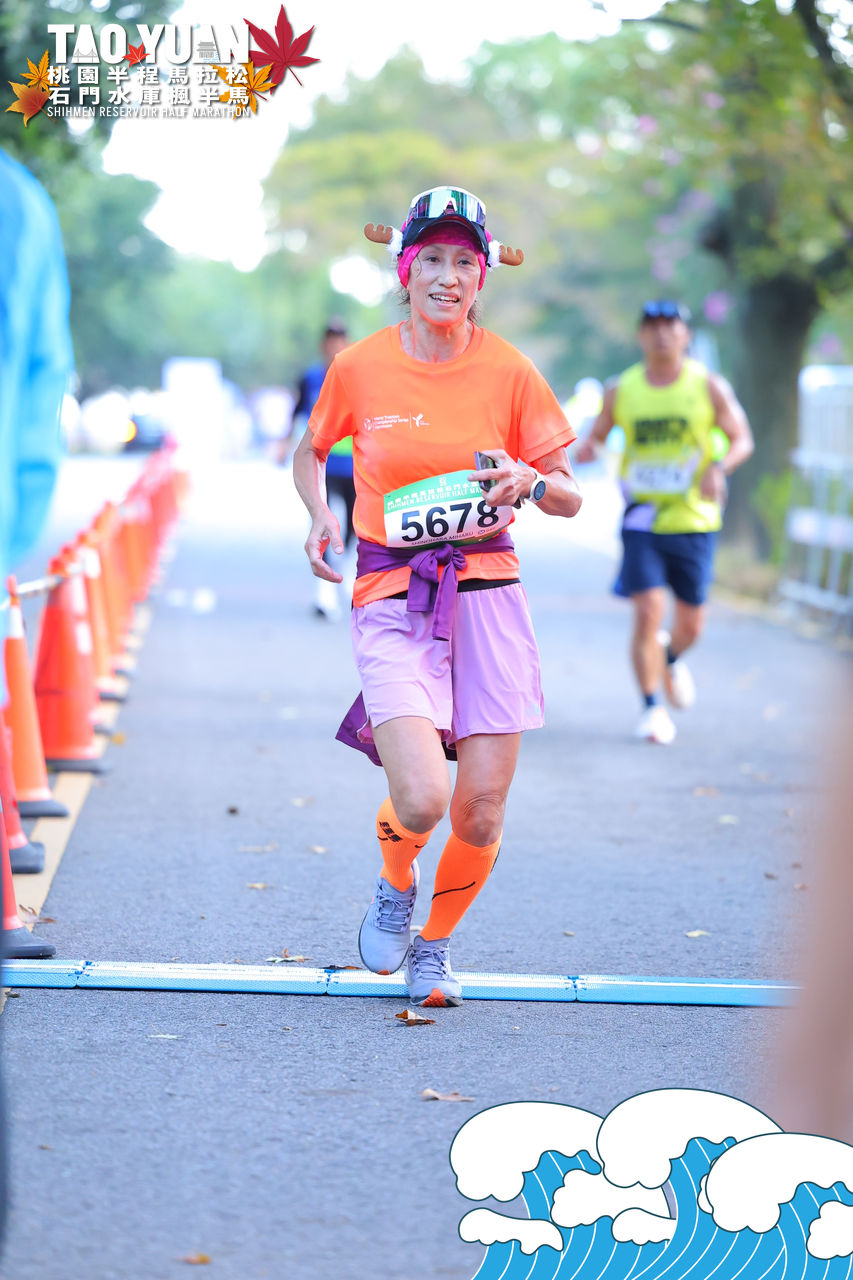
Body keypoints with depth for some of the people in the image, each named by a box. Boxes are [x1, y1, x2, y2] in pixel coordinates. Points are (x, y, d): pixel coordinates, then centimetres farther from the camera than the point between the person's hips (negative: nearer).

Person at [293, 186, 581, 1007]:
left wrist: (529, 480, -17)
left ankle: (434, 947, 29)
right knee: (420, 800, -20)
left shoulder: (509, 371, 0)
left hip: (488, 595, 1)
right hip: (393, 600, -1)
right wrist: (319, 514, -2)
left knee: (480, 816, -2)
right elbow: (310, 451, 18)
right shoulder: (360, 367, -1)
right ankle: (395, 884, 18)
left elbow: (569, 499, 5)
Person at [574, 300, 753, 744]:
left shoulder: (708, 386, 0)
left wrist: (719, 468, -18)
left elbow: (742, 439, 3)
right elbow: (597, 435, 12)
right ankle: (652, 707, 1)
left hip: (694, 520, 1)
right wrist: (585, 449, -13)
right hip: (642, 520, 0)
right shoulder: (620, 390, 2)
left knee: (691, 624, 7)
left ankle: (671, 659, 43)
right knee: (648, 612, -14)